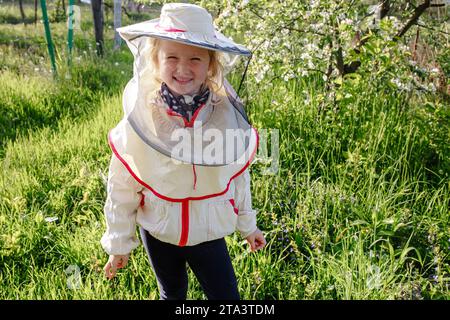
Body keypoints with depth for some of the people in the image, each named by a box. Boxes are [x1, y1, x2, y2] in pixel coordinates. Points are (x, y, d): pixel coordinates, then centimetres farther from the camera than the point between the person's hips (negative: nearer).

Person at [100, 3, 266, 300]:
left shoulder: (228, 116, -15)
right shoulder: (139, 120, -19)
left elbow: (238, 177, -1)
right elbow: (122, 189, -8)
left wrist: (248, 226, 10)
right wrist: (119, 244, 0)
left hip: (208, 233, 0)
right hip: (157, 233, 0)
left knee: (227, 295, 12)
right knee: (172, 294, 22)